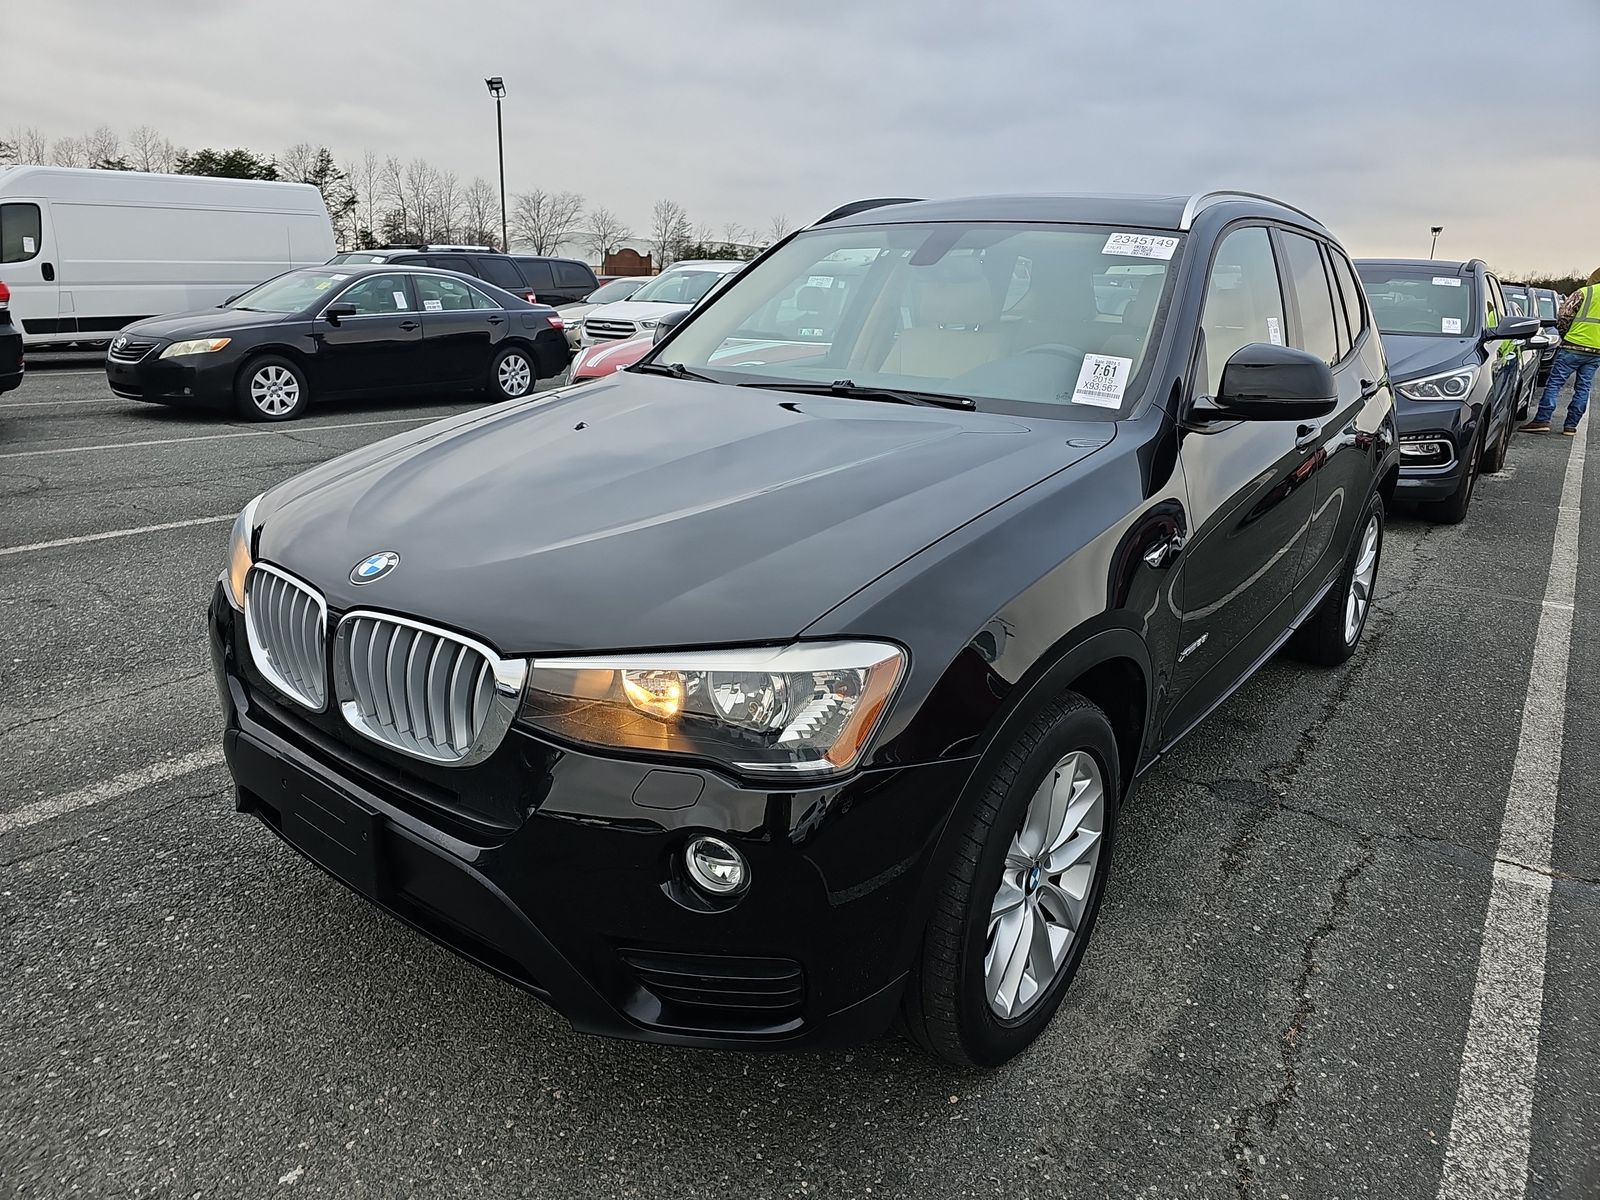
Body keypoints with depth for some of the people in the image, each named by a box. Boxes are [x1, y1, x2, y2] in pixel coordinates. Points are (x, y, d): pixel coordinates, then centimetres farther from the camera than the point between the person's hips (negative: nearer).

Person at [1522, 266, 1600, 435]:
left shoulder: (1584, 293, -2)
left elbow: (1564, 315, -7)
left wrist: (1565, 330, 10)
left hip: (1573, 346, -5)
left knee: (1554, 383, -3)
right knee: (1583, 388, 8)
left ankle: (1542, 420, -11)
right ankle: (1571, 425, 8)